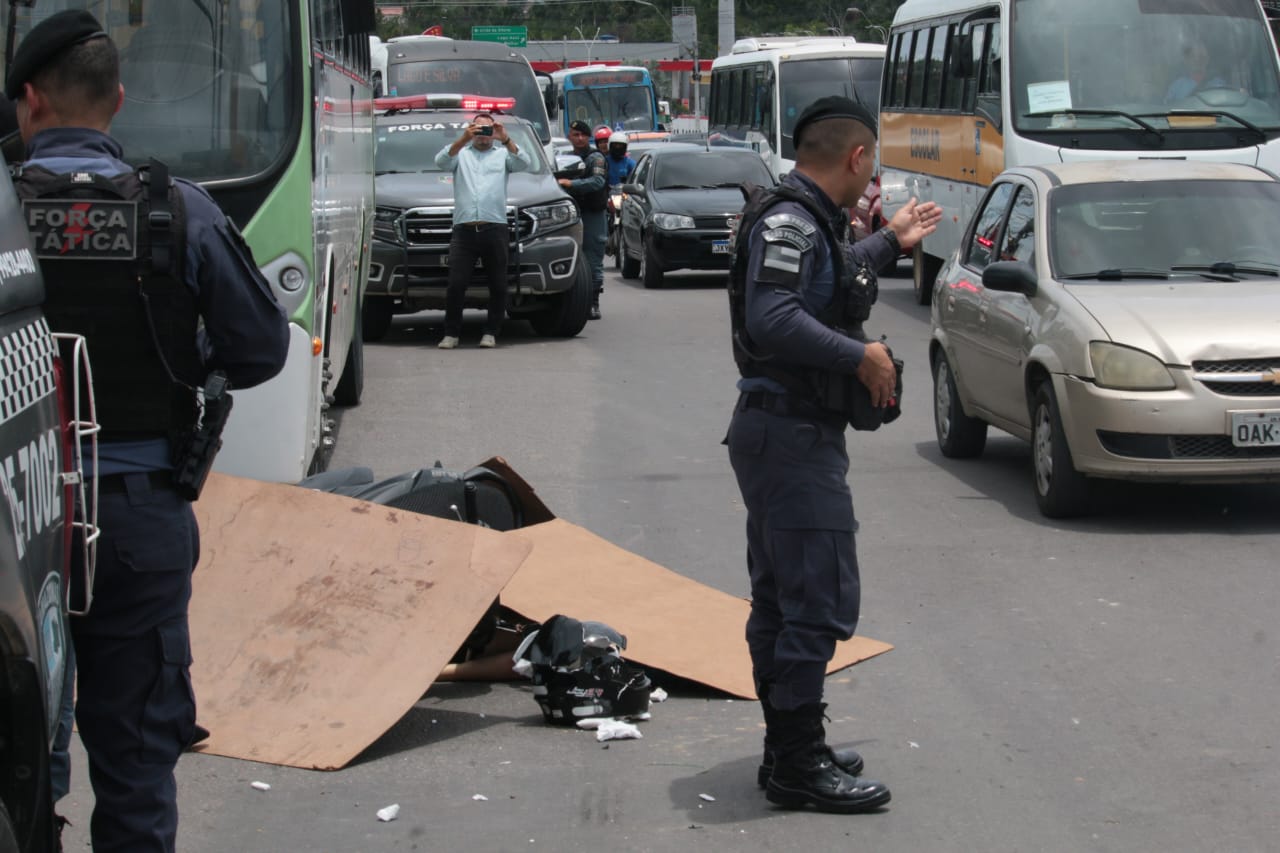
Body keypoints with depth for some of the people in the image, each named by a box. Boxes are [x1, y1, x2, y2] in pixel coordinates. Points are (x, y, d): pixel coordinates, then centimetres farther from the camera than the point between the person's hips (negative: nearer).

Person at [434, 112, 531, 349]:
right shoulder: (461, 153, 16)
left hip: (495, 229, 0)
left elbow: (524, 162, -3)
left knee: (498, 286, 2)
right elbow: (441, 161, -3)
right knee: (456, 285, -5)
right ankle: (451, 334, 3)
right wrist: (463, 139, -16)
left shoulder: (503, 154, 15)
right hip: (463, 230, 0)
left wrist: (506, 139, -16)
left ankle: (491, 333, 11)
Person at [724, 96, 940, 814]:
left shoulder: (810, 221, 16)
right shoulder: (789, 222, -16)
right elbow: (773, 318, -30)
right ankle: (799, 763, -4)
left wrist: (891, 242, 44)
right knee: (822, 600, -9)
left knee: (782, 600, 15)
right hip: (791, 434, -11)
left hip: (784, 433, 11)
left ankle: (788, 750, 25)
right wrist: (860, 357, -22)